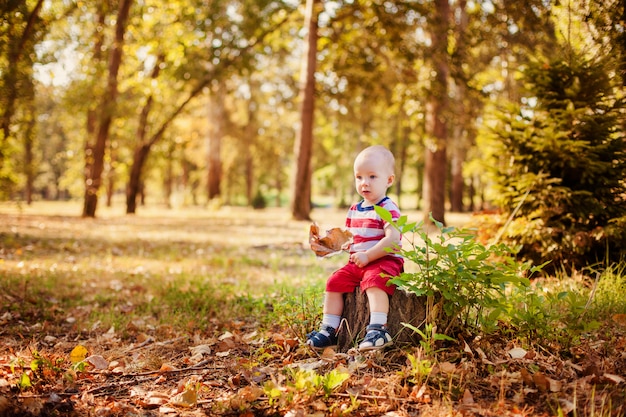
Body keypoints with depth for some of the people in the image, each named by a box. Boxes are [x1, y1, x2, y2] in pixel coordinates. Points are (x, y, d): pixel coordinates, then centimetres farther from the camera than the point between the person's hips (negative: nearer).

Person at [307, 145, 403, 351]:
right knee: (335, 281, -3)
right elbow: (349, 236, 27)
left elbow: (393, 239, -23)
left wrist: (368, 256, -26)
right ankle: (329, 330, 3)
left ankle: (378, 329, -37)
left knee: (374, 282, -34)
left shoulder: (388, 208, -11)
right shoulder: (354, 210, 15)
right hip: (356, 263, 8)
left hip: (384, 261, -8)